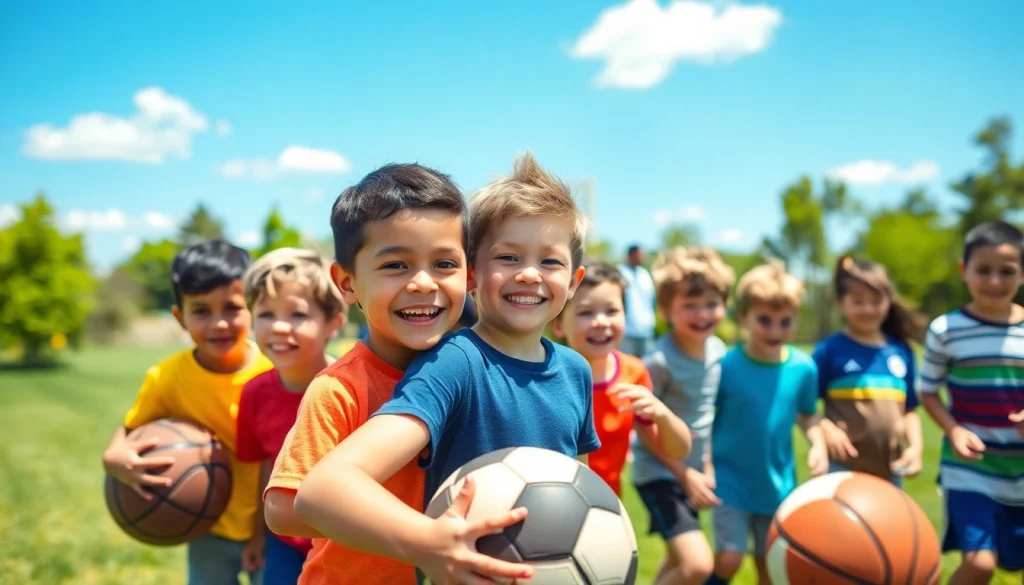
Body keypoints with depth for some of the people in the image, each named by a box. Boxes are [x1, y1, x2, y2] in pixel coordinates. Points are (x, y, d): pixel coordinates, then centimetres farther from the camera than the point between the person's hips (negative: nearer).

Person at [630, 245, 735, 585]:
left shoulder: (718, 350, -2)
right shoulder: (660, 361, -24)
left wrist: (708, 466, 8)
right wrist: (686, 475, -14)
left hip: (693, 470, 8)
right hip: (659, 471, -8)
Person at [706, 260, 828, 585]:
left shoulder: (803, 367, -6)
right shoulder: (726, 366, -16)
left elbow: (808, 415, 9)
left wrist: (818, 445, -8)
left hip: (778, 485, 4)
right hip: (731, 482, -3)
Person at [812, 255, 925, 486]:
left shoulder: (901, 352, 6)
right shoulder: (830, 349, -7)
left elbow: (909, 409, 14)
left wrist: (915, 445, -1)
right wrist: (825, 429, -23)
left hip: (890, 471, 5)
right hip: (843, 469, -5)